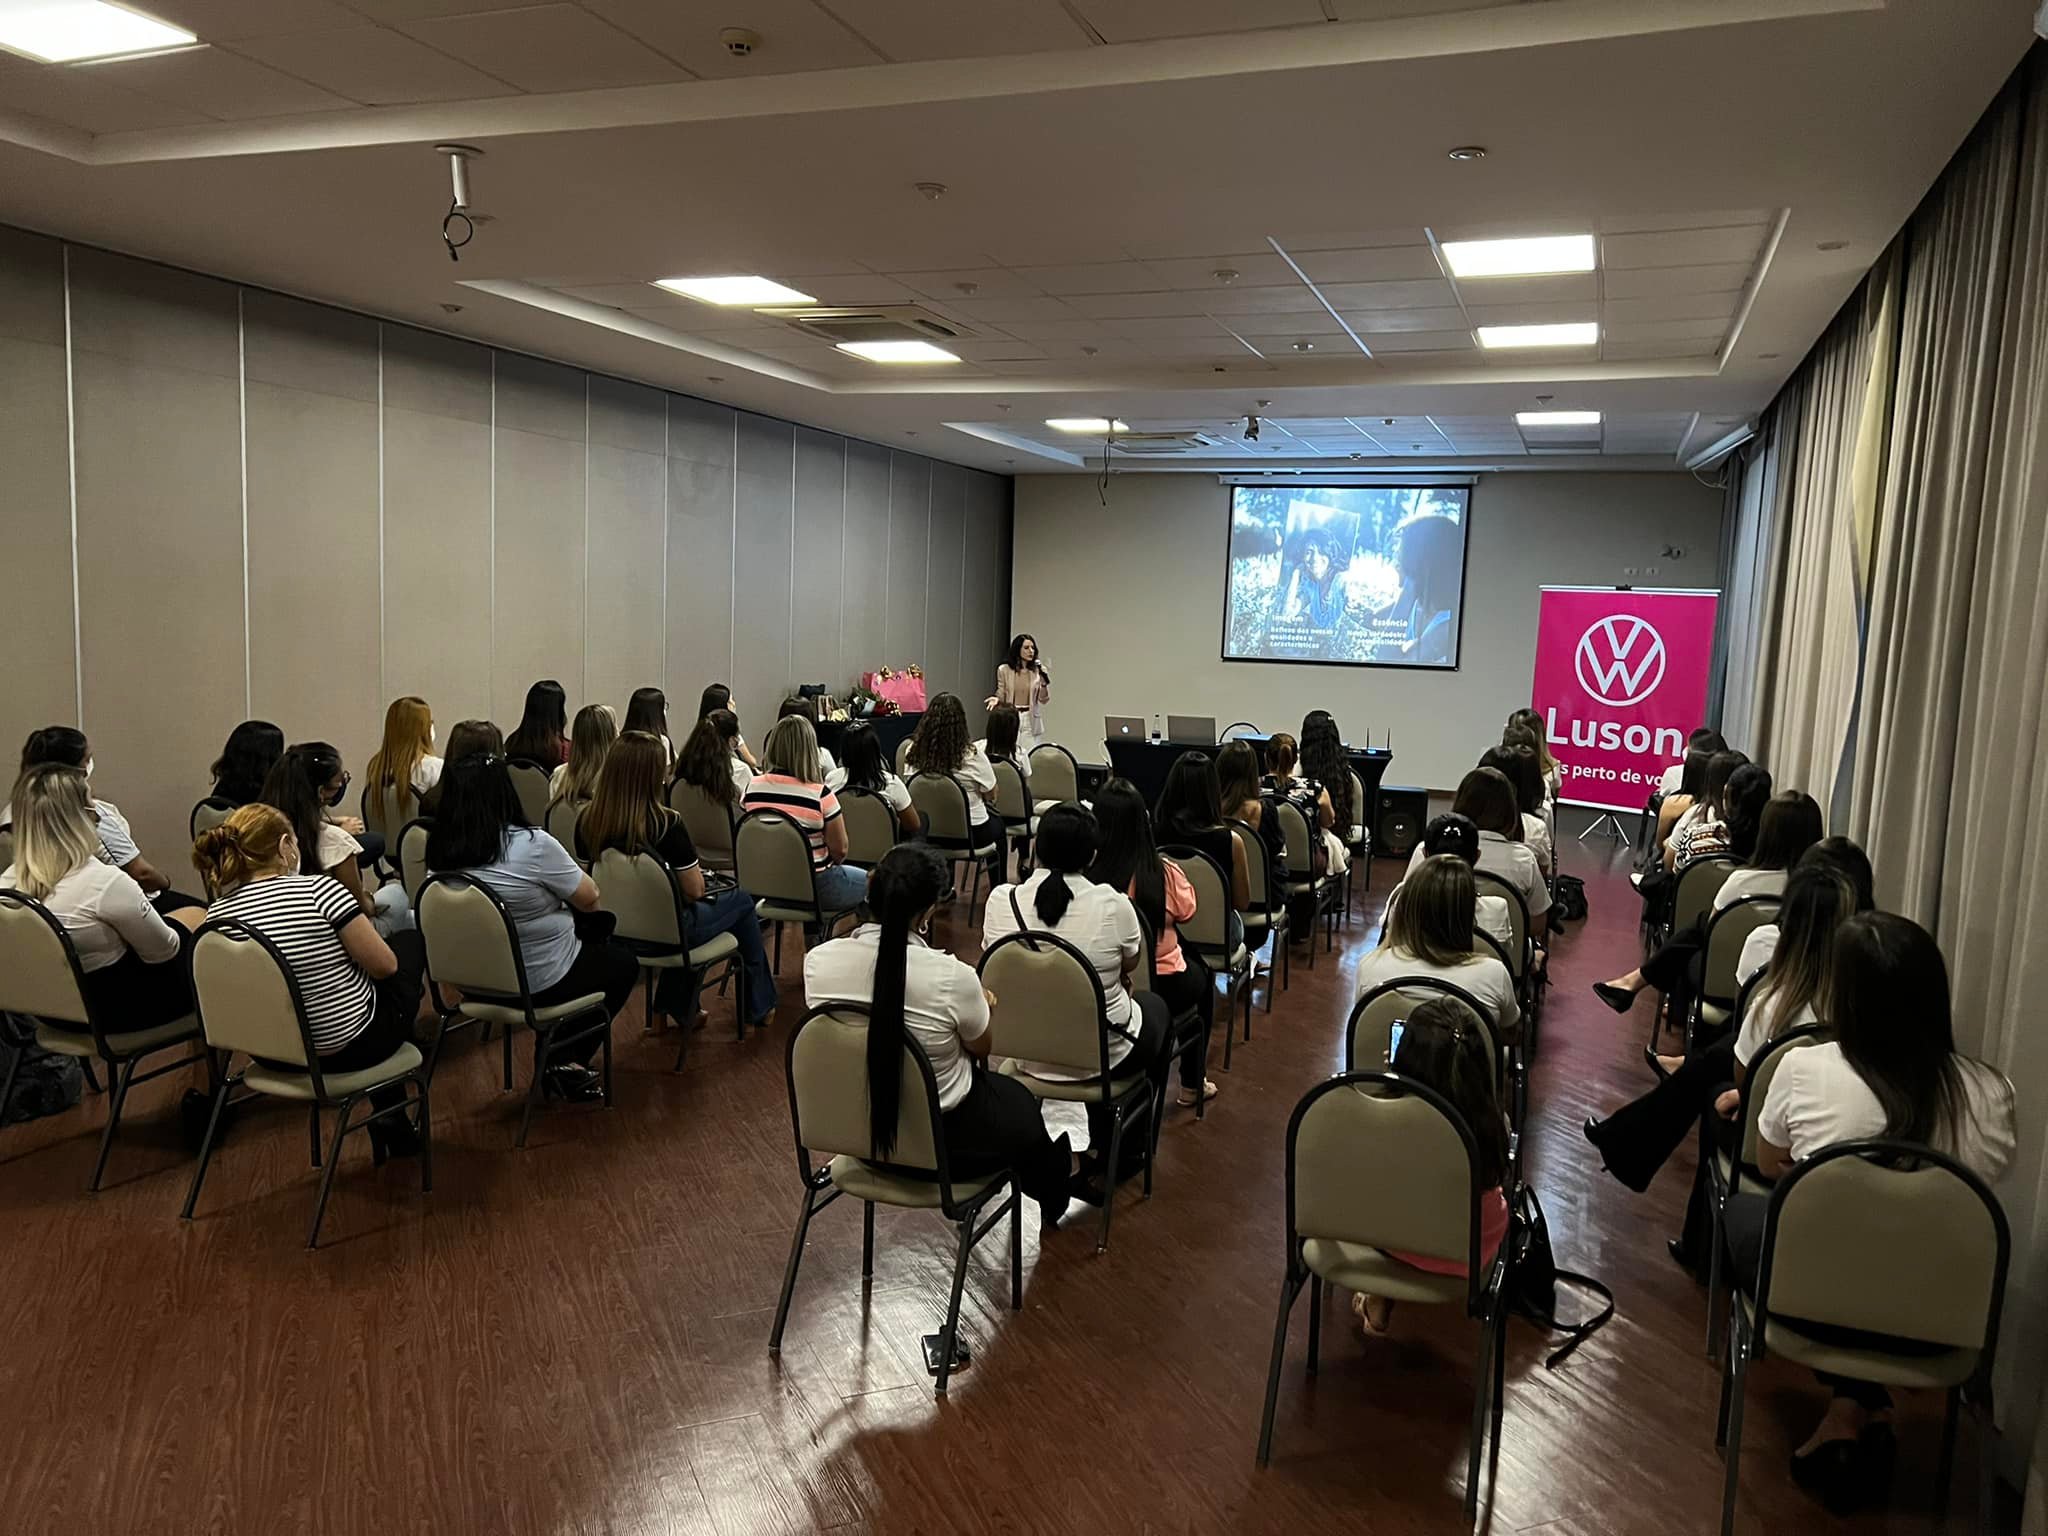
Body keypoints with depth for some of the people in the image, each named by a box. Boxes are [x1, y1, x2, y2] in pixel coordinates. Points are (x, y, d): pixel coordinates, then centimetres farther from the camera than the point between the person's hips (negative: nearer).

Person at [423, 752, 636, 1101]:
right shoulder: (532, 845, -26)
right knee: (623, 962, 22)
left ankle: (555, 1055, 26)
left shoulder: (440, 852, -8)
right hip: (540, 983, -6)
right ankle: (569, 1062, 19)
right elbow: (588, 898, -11)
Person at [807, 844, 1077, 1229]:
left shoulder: (818, 960, -17)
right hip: (942, 1141, -4)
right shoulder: (952, 976, -30)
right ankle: (1052, 1195, 59)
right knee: (1020, 1103, 31)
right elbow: (981, 1047, -8)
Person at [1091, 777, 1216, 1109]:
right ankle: (1192, 1084, 39)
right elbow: (1186, 911, -2)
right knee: (1202, 975, 32)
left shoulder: (1084, 876, -22)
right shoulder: (1164, 873, -24)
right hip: (1162, 991, -2)